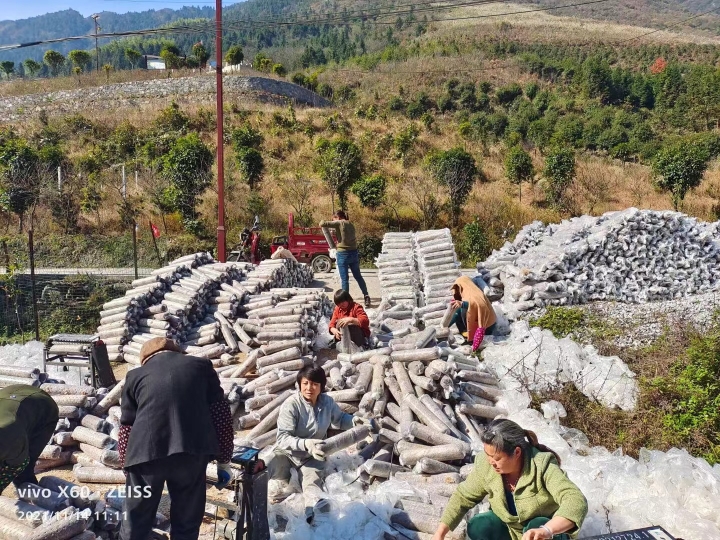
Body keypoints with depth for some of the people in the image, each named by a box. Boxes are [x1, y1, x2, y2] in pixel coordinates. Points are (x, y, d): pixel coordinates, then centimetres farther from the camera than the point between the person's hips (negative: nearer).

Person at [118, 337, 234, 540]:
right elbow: (221, 414, 12)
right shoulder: (201, 366, 17)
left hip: (146, 453, 1)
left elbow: (126, 429, 18)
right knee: (186, 524, 16)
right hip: (192, 452, 0)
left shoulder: (136, 375, 19)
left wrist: (127, 468, 27)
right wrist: (224, 461, 17)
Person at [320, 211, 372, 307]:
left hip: (343, 254, -6)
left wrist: (322, 222, 9)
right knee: (358, 276, 18)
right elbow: (352, 239, 12)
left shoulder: (339, 223, -6)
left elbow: (322, 224, -14)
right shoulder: (351, 225, 13)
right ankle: (366, 296, 19)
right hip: (354, 252, 6)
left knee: (344, 279, 1)